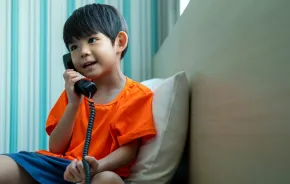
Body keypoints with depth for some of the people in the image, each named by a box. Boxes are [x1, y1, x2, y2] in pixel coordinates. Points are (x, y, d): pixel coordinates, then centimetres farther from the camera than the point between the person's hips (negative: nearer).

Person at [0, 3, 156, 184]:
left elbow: (129, 150, -7)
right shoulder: (76, 91, 14)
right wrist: (73, 104, -7)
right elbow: (55, 148, 7)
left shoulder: (138, 95, 1)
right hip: (58, 165, 3)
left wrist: (97, 166, -28)